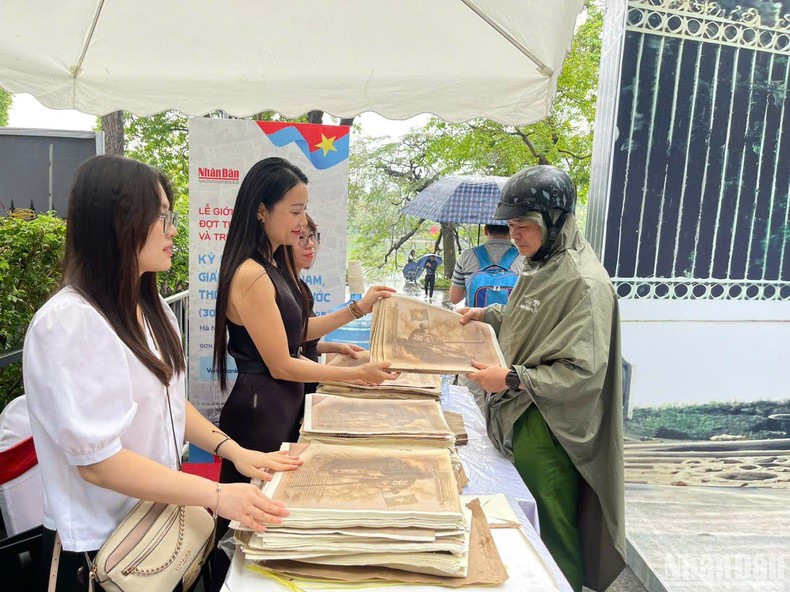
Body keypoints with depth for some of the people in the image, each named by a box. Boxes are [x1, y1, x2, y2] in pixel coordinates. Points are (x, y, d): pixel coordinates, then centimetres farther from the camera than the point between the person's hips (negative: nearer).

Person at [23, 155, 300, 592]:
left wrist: (232, 450, -1)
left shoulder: (150, 307, 3)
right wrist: (218, 495, -27)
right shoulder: (68, 322, -24)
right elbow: (97, 460, -26)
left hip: (158, 520, 8)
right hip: (99, 544, -7)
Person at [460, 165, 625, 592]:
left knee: (552, 536, 7)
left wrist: (512, 379, -25)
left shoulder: (584, 283, -20)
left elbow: (582, 373, -22)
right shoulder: (541, 266, 8)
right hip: (520, 417, 8)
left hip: (547, 431, -8)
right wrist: (487, 315, 10)